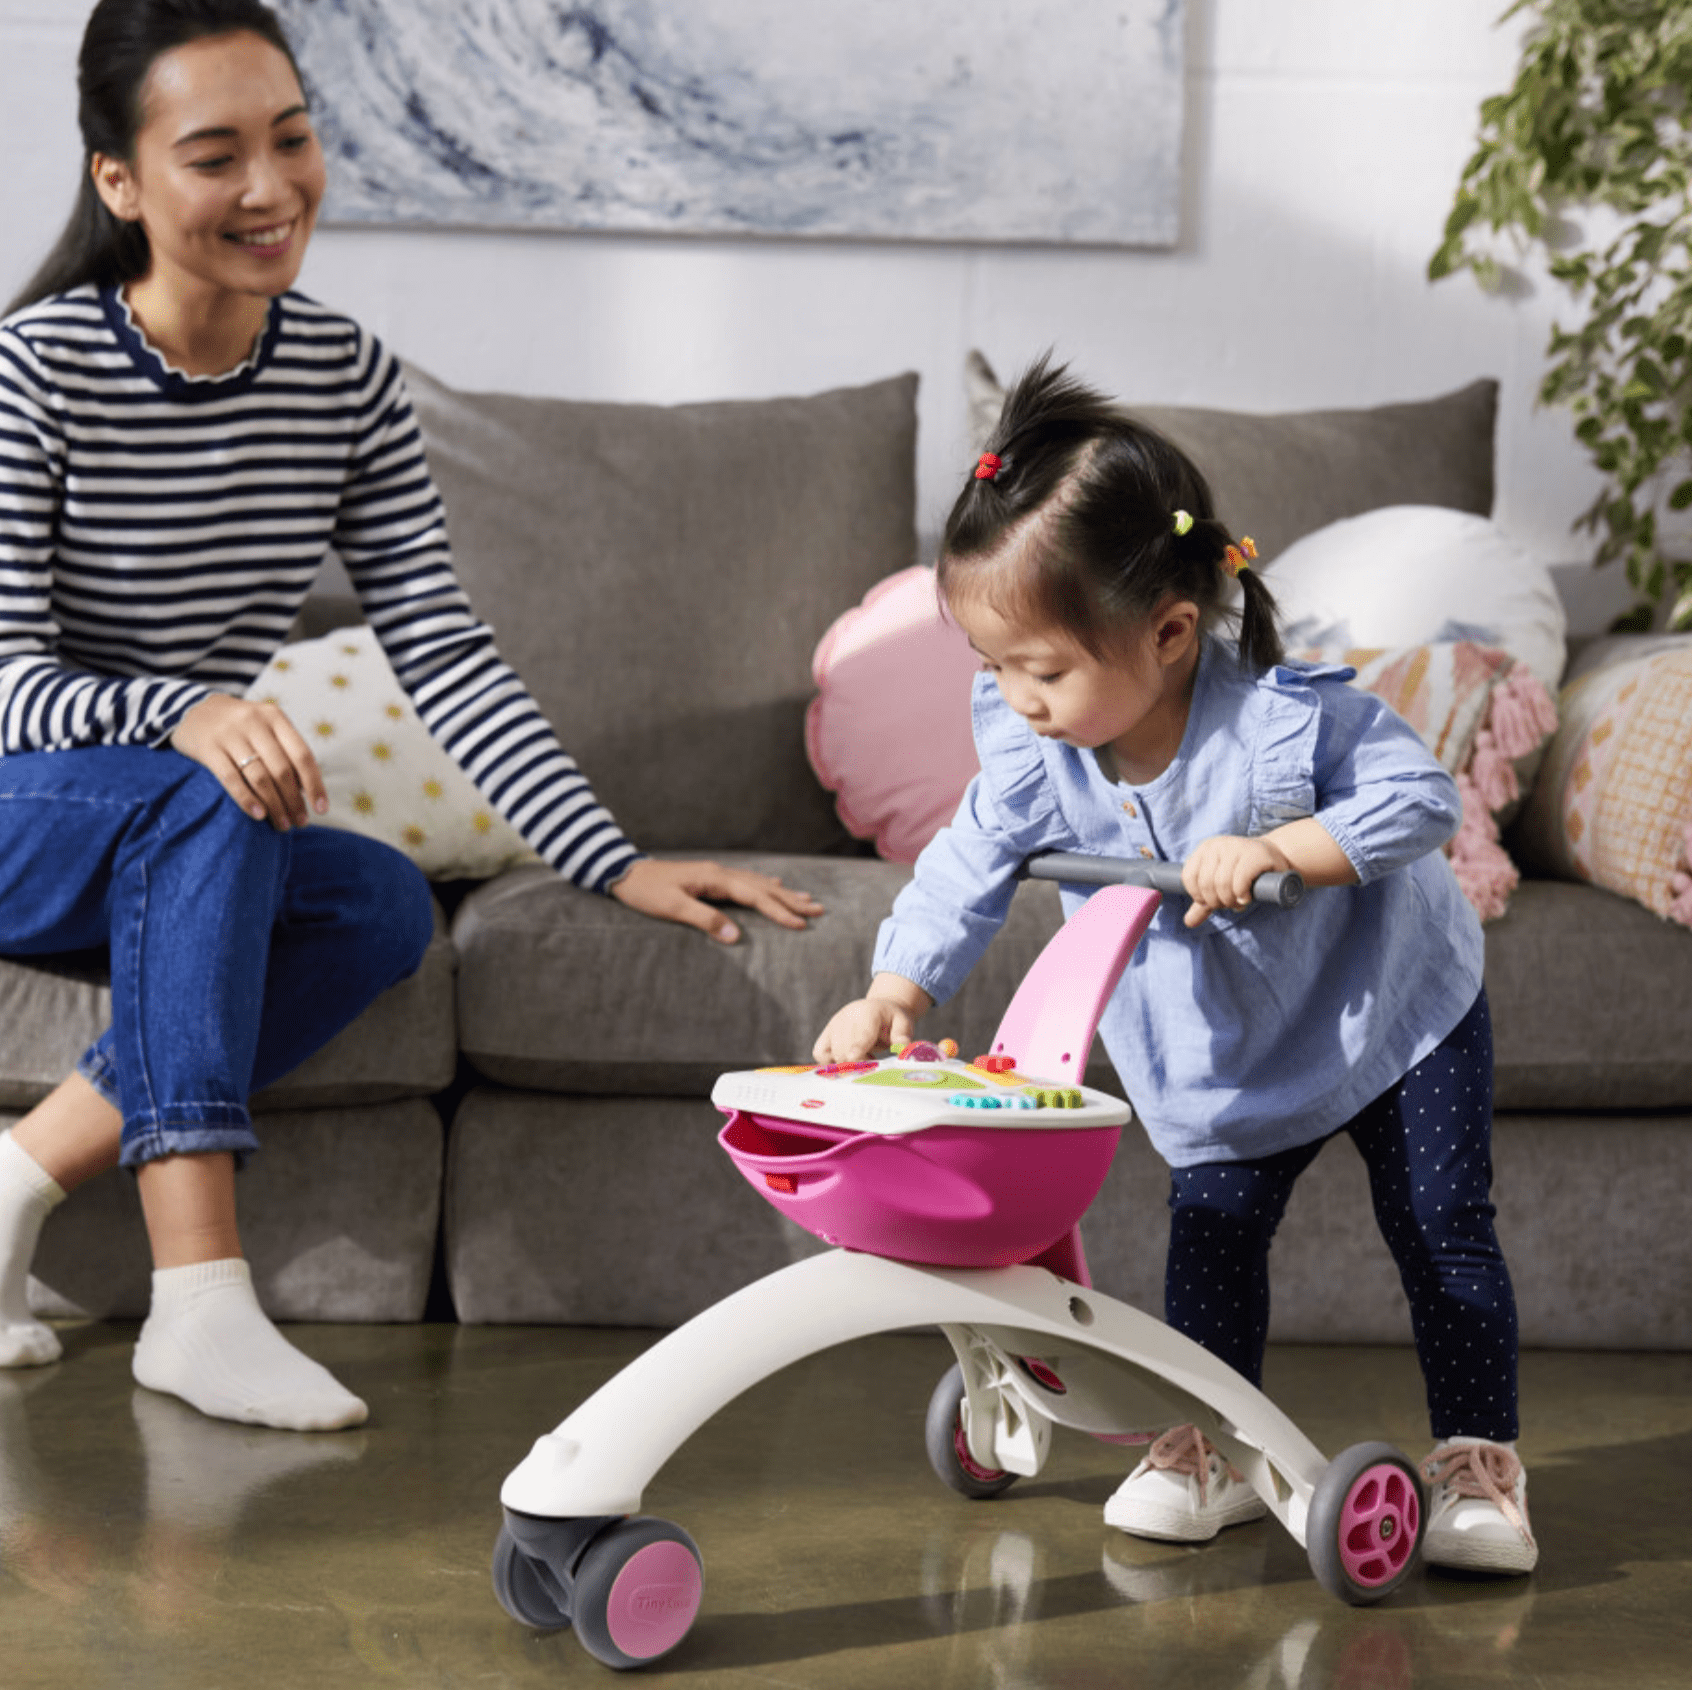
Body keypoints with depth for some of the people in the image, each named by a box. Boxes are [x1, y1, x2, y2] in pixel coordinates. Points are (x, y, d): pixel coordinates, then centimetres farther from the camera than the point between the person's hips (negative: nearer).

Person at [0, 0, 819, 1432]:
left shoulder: (348, 378, -2)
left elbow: (444, 650, -5)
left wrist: (615, 862, -16)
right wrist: (181, 718, -41)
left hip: (169, 851, 5)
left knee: (386, 905, -24)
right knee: (208, 800, -35)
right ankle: (201, 1299, -38)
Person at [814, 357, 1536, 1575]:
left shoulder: (1290, 710, -32)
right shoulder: (1033, 755, -19)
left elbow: (1423, 797, -29)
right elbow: (967, 869, -15)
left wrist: (1275, 849, -40)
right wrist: (897, 991, -30)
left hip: (1395, 1010, -4)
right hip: (1222, 1057, 4)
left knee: (1443, 1233, -1)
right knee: (1212, 1228, 4)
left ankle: (1480, 1461, 10)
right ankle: (1215, 1449, 20)